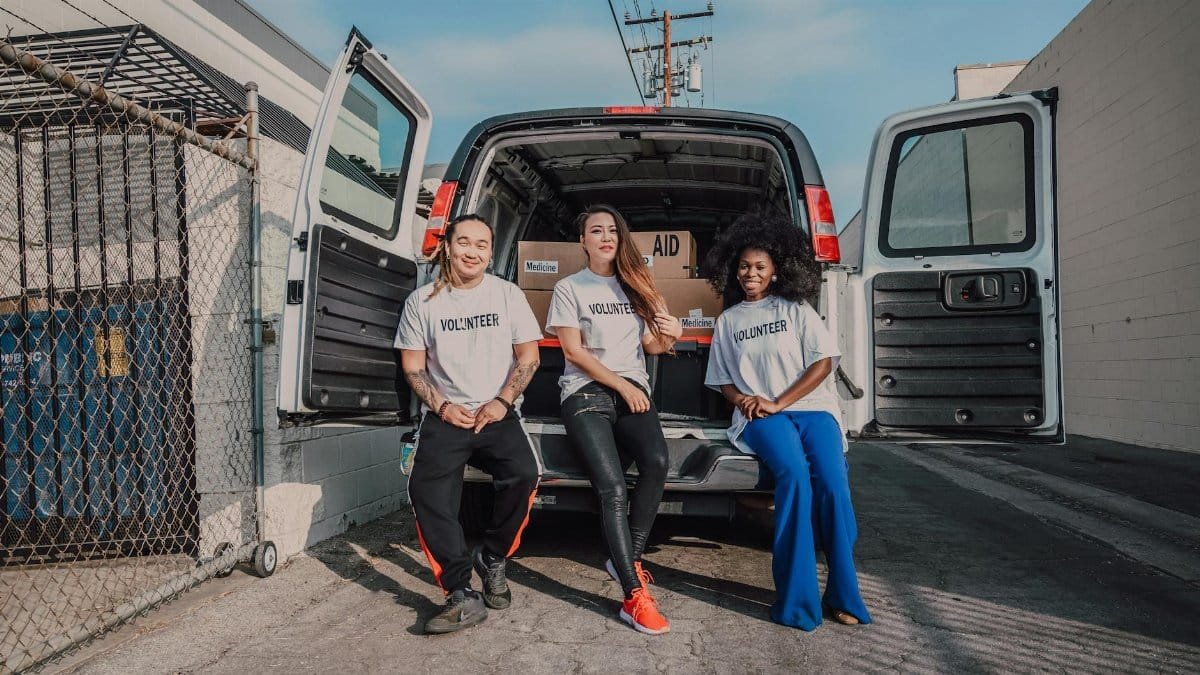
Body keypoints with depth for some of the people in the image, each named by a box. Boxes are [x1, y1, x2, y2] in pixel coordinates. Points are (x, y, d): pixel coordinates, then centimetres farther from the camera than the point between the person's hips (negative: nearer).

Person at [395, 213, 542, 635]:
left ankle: (492, 559, 1)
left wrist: (502, 401, -8)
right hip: (445, 416, 1)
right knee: (426, 489, -23)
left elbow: (528, 356, 5)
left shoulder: (507, 294, 5)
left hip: (497, 414, 0)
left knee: (523, 474, -26)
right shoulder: (422, 301, 5)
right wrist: (442, 406, -7)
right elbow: (412, 366, 7)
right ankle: (462, 596, -18)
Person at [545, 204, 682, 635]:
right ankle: (635, 596, -22)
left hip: (633, 390, 3)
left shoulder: (636, 286, 20)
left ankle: (627, 560, -11)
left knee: (657, 461, -28)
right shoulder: (569, 288, 8)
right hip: (585, 393, -3)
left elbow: (650, 346, 20)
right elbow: (574, 351, 0)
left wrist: (670, 337, -4)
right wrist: (621, 385, -8)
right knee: (612, 486, -24)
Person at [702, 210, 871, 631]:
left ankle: (843, 594, -12)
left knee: (832, 483, -25)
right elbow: (722, 380, 19)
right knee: (794, 476, -30)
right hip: (760, 416, 0)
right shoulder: (728, 321, 17)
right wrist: (743, 400, -4)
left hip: (811, 407, 0)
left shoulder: (796, 309, 11)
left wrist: (779, 402, -8)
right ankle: (797, 598, -25)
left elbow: (823, 362, 2)